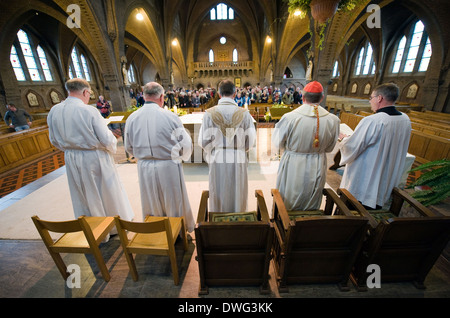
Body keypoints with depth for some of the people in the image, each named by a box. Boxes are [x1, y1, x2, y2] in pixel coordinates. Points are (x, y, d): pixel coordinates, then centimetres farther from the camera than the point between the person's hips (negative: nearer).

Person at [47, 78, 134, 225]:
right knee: (108, 192, 13)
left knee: (82, 197, 21)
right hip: (95, 159, -5)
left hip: (71, 160, 5)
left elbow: (54, 140, 8)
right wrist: (112, 147, 1)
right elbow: (107, 139, -20)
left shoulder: (53, 111, -2)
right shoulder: (89, 111, -20)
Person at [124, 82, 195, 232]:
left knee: (152, 205, 22)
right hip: (168, 167, -3)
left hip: (144, 168, 4)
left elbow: (129, 148, 6)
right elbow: (185, 144, -9)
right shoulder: (170, 116, -15)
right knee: (174, 203, 17)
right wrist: (179, 156, 11)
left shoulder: (132, 118, -3)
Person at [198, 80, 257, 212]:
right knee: (238, 196, 16)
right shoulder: (244, 113, -5)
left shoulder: (209, 113, -6)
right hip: (238, 161, 0)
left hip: (217, 160, 0)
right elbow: (251, 139, -4)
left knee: (218, 197, 15)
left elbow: (203, 141, -5)